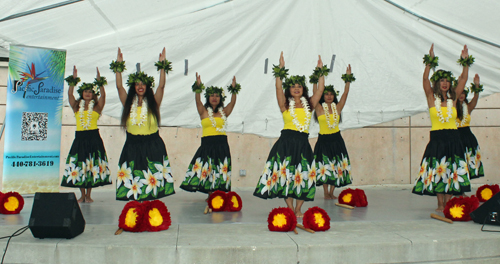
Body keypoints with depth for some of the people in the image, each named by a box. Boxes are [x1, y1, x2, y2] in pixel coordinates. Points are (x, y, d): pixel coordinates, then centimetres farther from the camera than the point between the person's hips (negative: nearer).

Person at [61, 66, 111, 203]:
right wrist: (73, 80, -1)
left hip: (94, 138, -2)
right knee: (79, 167, 3)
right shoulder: (77, 107, 10)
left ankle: (88, 195, 11)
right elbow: (70, 94, 2)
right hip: (79, 138, 2)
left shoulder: (96, 107, 5)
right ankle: (82, 195, 15)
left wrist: (99, 81, -9)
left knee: (92, 166, 0)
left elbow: (103, 95, -7)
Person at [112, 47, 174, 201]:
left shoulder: (153, 103, 3)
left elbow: (161, 86, -5)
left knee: (152, 179, -4)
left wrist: (162, 66, -6)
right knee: (133, 180, 1)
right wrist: (118, 67, 1)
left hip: (152, 146, -1)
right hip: (132, 146, 2)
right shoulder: (129, 103, 7)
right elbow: (119, 86, 2)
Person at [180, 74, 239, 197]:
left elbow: (232, 102, 0)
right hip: (207, 144, -1)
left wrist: (234, 89, -12)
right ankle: (210, 196, 11)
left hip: (222, 145, 1)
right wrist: (198, 87, -19)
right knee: (207, 171, 1)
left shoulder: (223, 112, 10)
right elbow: (198, 101, -7)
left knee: (221, 172, -1)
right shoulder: (204, 112, 6)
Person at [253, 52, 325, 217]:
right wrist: (280, 69, -7)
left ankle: (298, 210, 13)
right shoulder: (285, 105, 6)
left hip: (303, 143, 3)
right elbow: (278, 88, -5)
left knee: (304, 176, 1)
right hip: (286, 142, -2)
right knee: (286, 174, -3)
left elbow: (321, 89, 11)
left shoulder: (309, 104, 14)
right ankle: (290, 209, 8)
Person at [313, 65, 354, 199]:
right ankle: (326, 193, 11)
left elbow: (345, 93, 2)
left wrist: (348, 78, -4)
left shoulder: (337, 107, 5)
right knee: (324, 167, 0)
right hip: (323, 140, -3)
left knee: (336, 166, 5)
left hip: (336, 140, 3)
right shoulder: (319, 108, -3)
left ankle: (332, 192, 16)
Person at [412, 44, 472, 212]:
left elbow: (463, 79, 6)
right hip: (437, 139, -3)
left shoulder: (453, 99, 8)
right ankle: (440, 205, 9)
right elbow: (425, 79, -11)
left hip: (453, 139, 3)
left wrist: (466, 62, -1)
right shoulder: (432, 98, 0)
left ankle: (447, 204, 11)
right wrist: (430, 61, -19)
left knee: (451, 172, 3)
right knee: (437, 172, 0)